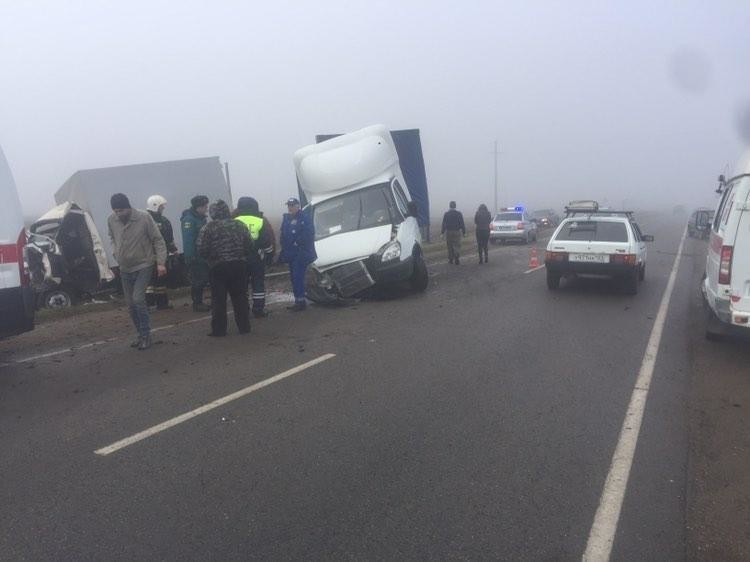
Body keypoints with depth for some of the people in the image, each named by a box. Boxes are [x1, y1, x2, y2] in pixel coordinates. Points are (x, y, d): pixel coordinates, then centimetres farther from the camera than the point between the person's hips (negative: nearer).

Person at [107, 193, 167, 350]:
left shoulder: (144, 218, -17)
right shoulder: (111, 220, -5)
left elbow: (158, 240, -10)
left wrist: (161, 263, -14)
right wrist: (115, 252, 0)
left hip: (143, 266, -5)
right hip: (125, 269, 5)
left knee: (138, 299, -18)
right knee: (131, 304, 10)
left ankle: (146, 334, -4)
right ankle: (142, 335, 24)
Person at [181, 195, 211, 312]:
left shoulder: (201, 218, 13)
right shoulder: (189, 219, -16)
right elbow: (188, 240, -23)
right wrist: (189, 257, -27)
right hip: (194, 256, -9)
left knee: (203, 279, 13)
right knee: (197, 280, -4)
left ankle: (199, 302, 22)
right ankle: (197, 304, 5)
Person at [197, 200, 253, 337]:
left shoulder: (207, 228, -6)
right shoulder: (239, 225, 4)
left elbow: (202, 250, -10)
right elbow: (250, 245, 1)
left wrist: (210, 259, 9)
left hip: (217, 267, -3)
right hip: (239, 265, 3)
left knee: (218, 300, 4)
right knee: (240, 297, 12)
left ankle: (219, 329, 6)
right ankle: (244, 326, 16)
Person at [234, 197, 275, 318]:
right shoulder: (261, 221, -3)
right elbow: (268, 241, -5)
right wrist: (270, 254, 8)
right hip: (257, 258, -1)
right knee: (258, 284, 6)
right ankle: (259, 310, 6)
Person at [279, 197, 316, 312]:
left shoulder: (305, 217, -9)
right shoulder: (286, 218, 15)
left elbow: (309, 233, -18)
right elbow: (283, 235, 15)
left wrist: (297, 242, -17)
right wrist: (284, 249, 2)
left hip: (301, 253, -8)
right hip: (291, 253, 8)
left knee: (298, 276, -12)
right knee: (294, 277, 10)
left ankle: (300, 300, -7)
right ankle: (298, 301, 18)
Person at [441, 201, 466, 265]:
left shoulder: (446, 214, -1)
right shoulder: (459, 213, -3)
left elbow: (444, 224, -1)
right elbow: (462, 223, -2)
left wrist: (442, 232, 6)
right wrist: (464, 232, 3)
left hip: (448, 232, 1)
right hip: (457, 232, -1)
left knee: (450, 246, 11)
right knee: (457, 245, 2)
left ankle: (450, 259, 16)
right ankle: (456, 258, -16)